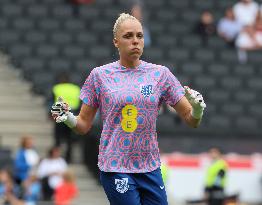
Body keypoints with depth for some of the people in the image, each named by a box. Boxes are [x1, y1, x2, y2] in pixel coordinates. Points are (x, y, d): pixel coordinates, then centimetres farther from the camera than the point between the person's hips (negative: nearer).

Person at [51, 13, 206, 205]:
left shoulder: (160, 74, 5)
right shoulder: (100, 75, 1)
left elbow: (192, 121, 5)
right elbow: (84, 125, 6)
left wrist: (197, 110, -17)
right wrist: (68, 118, -14)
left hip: (150, 168, 3)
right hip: (115, 169, -3)